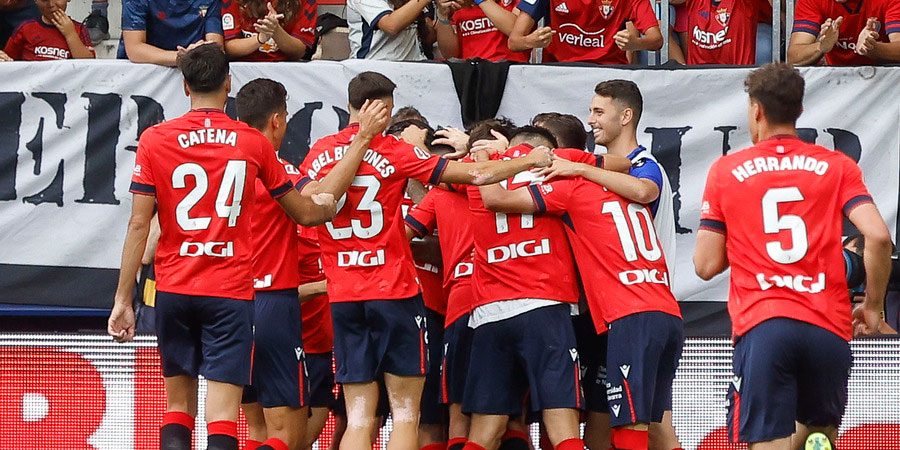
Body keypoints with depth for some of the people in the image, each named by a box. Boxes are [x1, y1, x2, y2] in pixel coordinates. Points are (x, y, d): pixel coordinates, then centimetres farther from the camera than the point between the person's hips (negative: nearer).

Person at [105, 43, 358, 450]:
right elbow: (304, 213, 13)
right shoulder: (253, 143, 1)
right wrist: (325, 206, 36)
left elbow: (139, 225, -4)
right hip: (230, 293, -1)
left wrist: (123, 299, 0)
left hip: (174, 290, 1)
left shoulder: (154, 140, -1)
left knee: (178, 407, 13)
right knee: (222, 417, -5)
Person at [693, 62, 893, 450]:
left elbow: (707, 265, 8)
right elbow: (878, 236, -5)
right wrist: (873, 306, 9)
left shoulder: (726, 171, 9)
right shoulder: (836, 166, 9)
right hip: (829, 328, 2)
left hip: (762, 326, -1)